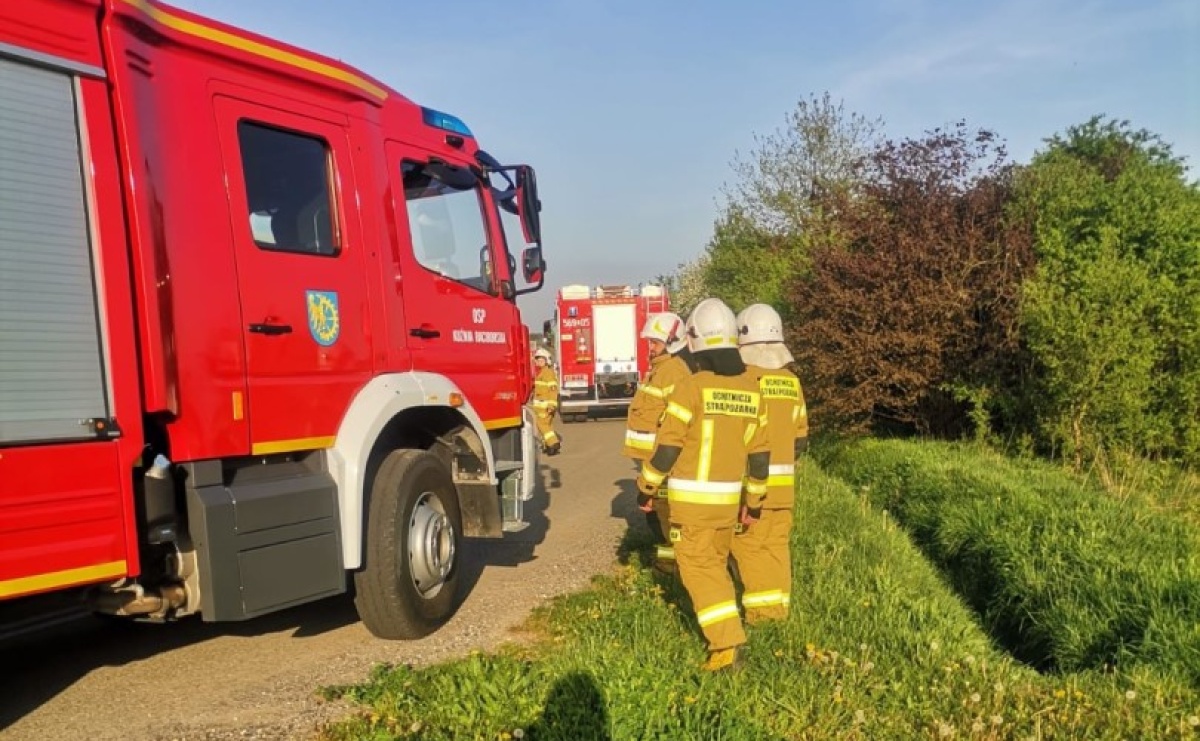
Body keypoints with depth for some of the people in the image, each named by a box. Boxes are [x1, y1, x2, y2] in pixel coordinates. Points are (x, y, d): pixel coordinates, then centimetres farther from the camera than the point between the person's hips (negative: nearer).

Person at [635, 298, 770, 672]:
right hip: (729, 497, 6)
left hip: (691, 498, -6)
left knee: (698, 566, 0)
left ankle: (727, 641, -8)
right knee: (716, 562, 21)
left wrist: (645, 488, -1)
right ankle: (724, 632, 32)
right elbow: (760, 453, 7)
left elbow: (666, 448, -14)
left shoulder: (691, 387, -16)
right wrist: (755, 501, 17)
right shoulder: (750, 388, 3)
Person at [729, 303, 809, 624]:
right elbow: (801, 439, 11)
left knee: (749, 545, 3)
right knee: (778, 544, 13)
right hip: (783, 483, 6)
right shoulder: (792, 382, 6)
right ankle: (779, 605, 19)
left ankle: (760, 607, 4)